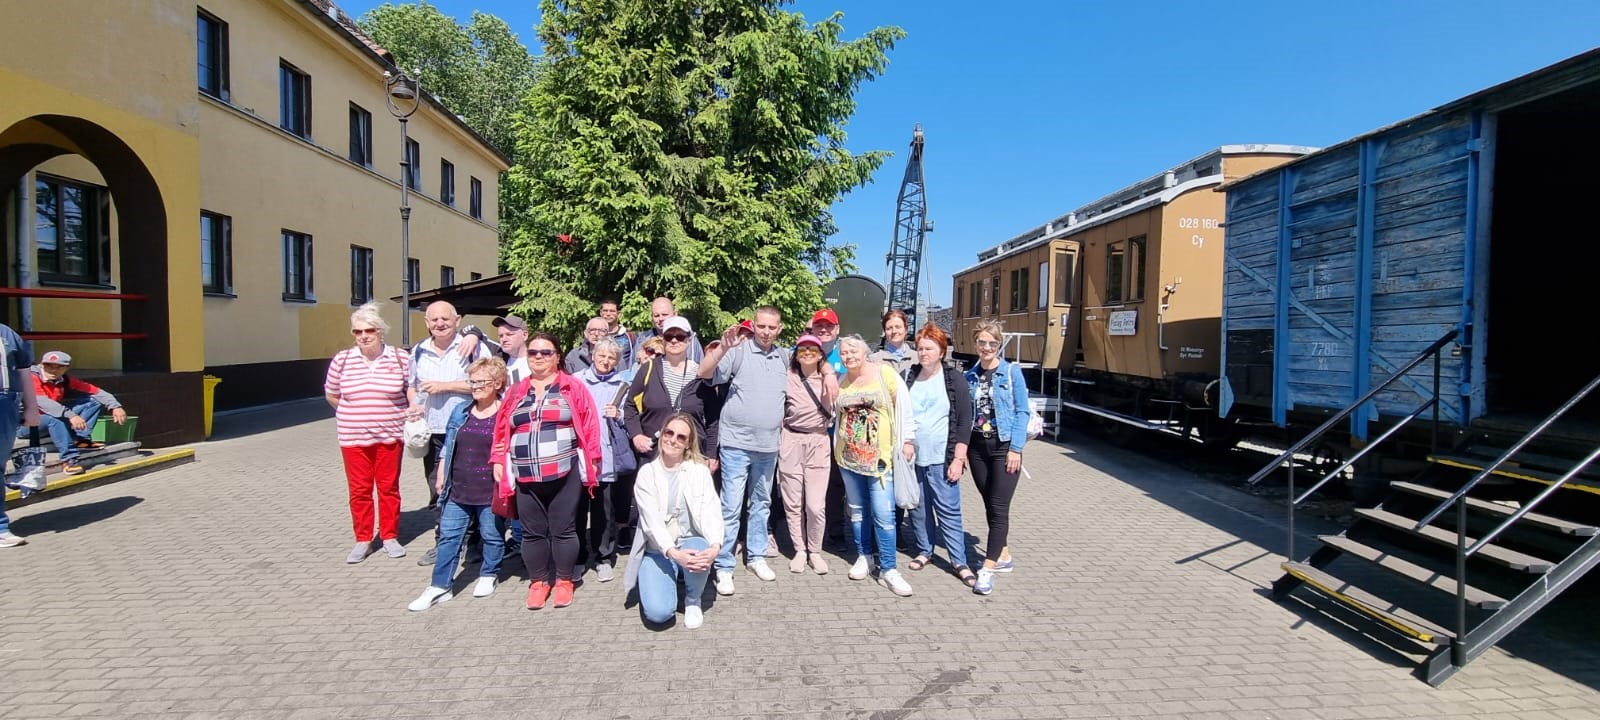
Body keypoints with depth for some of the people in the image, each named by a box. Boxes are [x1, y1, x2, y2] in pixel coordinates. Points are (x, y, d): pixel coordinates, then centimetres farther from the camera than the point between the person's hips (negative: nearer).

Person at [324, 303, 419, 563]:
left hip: (390, 435, -1)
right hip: (353, 437, 1)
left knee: (389, 487, 8)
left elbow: (411, 386, 6)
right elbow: (331, 394, 12)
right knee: (359, 489, 8)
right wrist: (354, 414, 8)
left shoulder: (400, 358, -4)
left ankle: (390, 536, 22)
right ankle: (362, 540, 20)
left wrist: (413, 406, -12)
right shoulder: (341, 360, 0)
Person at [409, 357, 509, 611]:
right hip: (458, 489, 5)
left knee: (492, 535, 10)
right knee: (448, 536, 8)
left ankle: (488, 575, 31)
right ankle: (439, 586, 17)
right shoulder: (460, 412, 8)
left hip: (491, 492, -5)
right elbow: (447, 448, 15)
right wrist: (441, 478, 13)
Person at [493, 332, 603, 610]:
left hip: (565, 472, -3)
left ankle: (564, 581, 20)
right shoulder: (515, 392, 13)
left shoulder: (573, 387, 1)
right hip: (525, 476, 3)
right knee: (533, 531, 10)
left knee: (563, 529, 5)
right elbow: (502, 430, 13)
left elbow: (589, 425, -2)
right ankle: (538, 581, 24)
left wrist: (592, 459, -6)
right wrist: (498, 461, 6)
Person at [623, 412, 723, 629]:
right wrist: (673, 553, -31)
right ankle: (670, 579, 16)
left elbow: (711, 511, -13)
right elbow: (651, 521, -15)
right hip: (658, 550, 0)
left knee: (701, 550, -36)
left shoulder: (700, 471, -2)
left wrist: (715, 546, -33)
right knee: (658, 612, -22)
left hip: (691, 543, 1)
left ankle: (693, 599, -2)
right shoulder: (647, 473, -4)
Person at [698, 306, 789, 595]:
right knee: (731, 508, -3)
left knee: (762, 503, 17)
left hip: (768, 445, 6)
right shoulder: (739, 350, -8)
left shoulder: (783, 356, 9)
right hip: (736, 443, -5)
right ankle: (723, 567, 8)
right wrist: (723, 347, -30)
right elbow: (704, 373, -18)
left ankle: (756, 556, 32)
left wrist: (783, 419, 12)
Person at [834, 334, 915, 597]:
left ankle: (887, 570, 2)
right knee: (857, 509, 13)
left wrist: (907, 440, -3)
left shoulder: (886, 374, -7)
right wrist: (836, 448, 18)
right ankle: (864, 557, 28)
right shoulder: (841, 381, 8)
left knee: (883, 514, -8)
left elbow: (904, 407, -2)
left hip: (879, 456, -5)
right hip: (848, 457, 5)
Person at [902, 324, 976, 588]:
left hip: (941, 458, -3)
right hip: (911, 456, 3)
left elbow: (965, 420, -3)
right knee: (918, 508, 10)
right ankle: (924, 551, 26)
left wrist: (958, 458, -8)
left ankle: (959, 561, 9)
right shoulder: (908, 377, 7)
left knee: (948, 510, -2)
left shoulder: (955, 378, -2)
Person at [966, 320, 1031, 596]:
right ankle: (1003, 555, 28)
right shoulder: (970, 376, 7)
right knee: (990, 506, 13)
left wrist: (1016, 449, -13)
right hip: (977, 447, 5)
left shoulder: (1012, 372, -5)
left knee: (999, 508, -6)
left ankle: (988, 569, -5)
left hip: (1004, 446, -4)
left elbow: (1022, 411, -7)